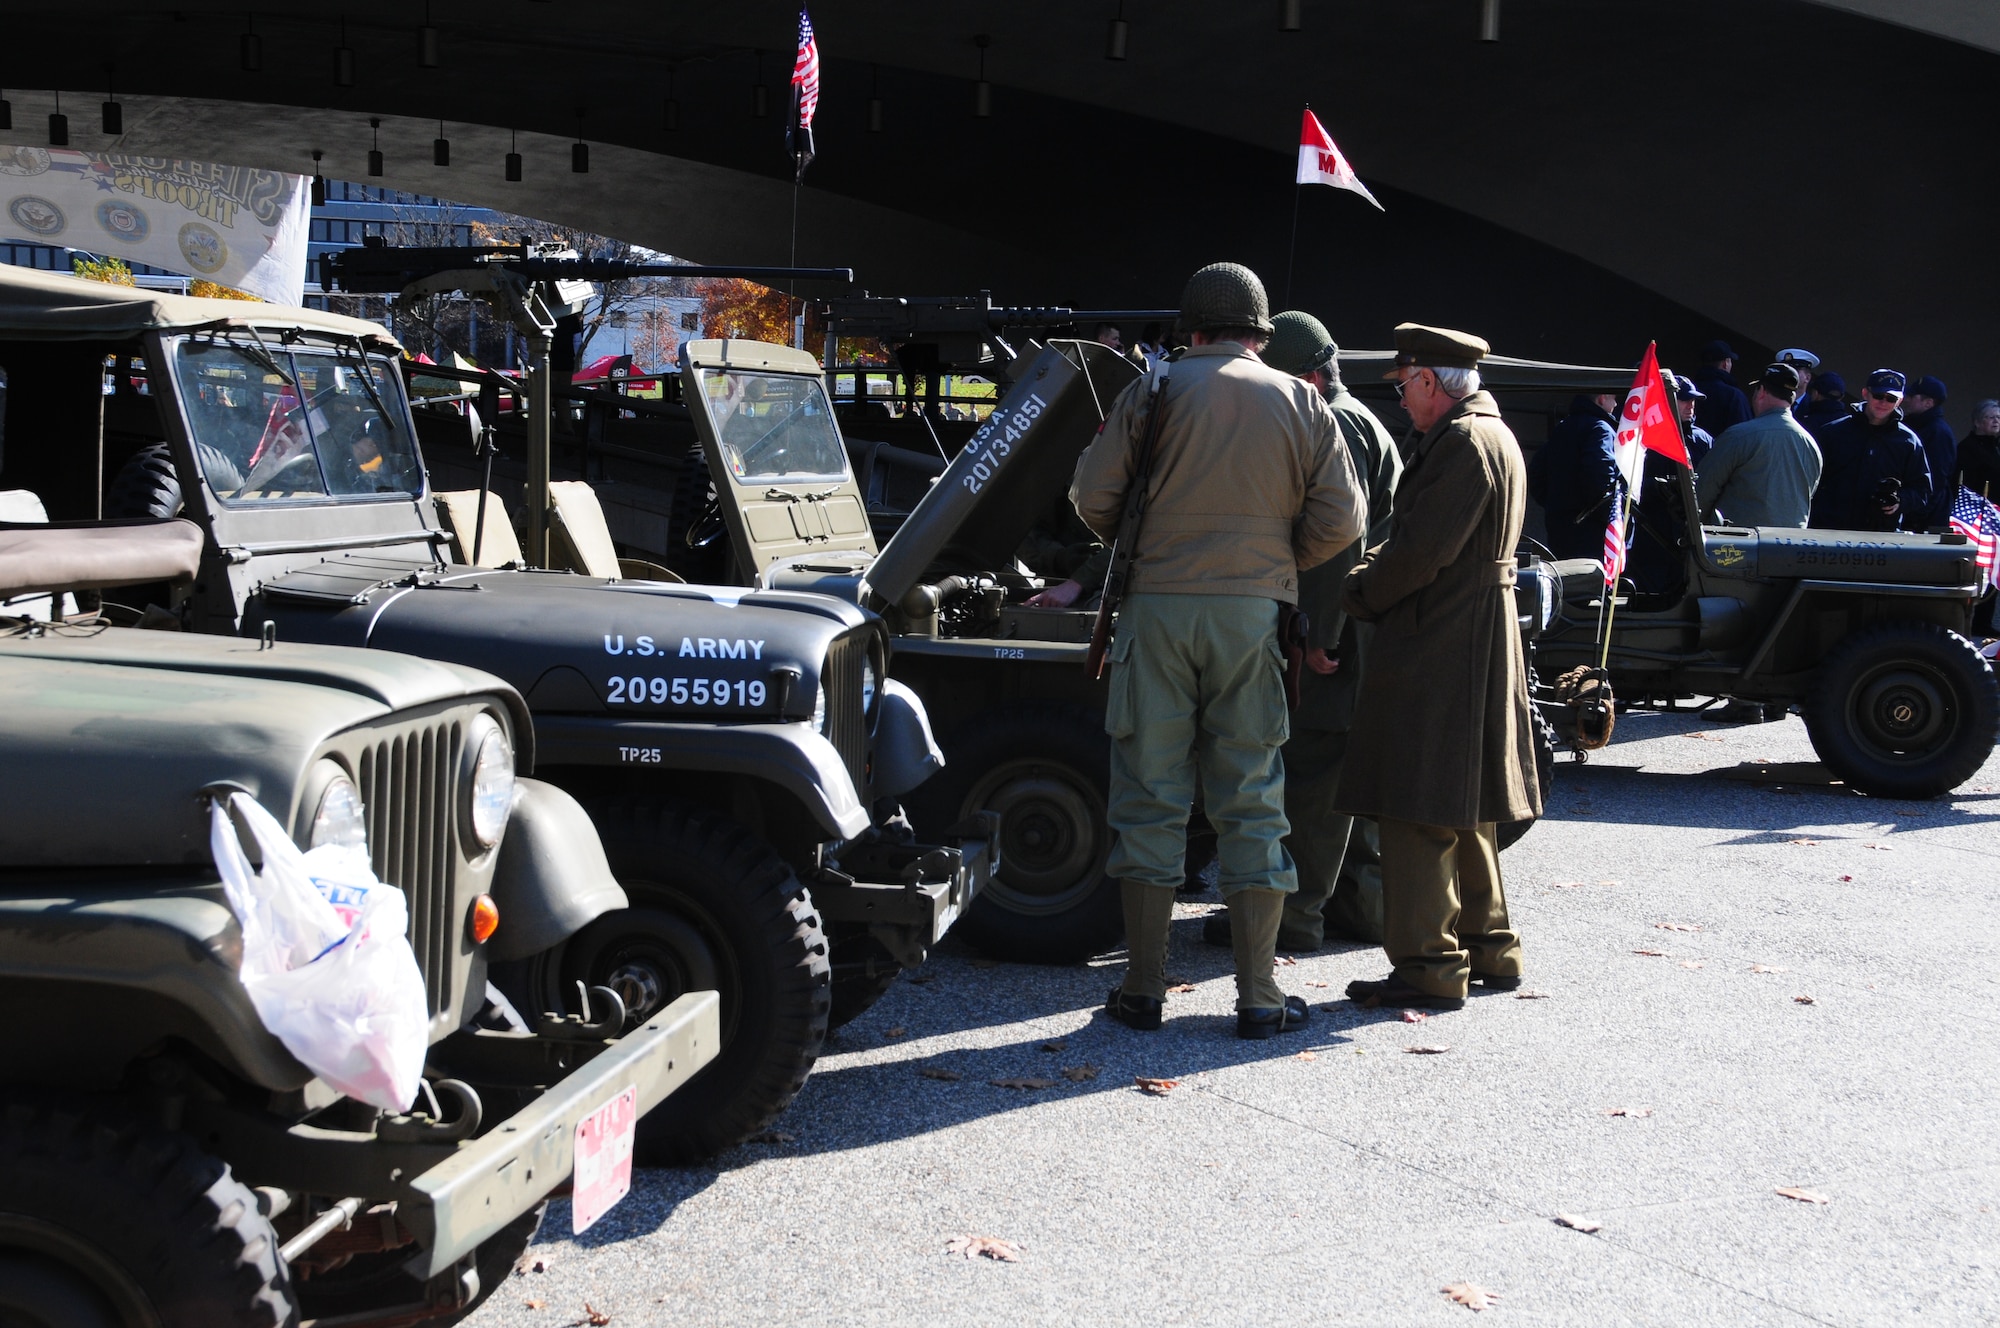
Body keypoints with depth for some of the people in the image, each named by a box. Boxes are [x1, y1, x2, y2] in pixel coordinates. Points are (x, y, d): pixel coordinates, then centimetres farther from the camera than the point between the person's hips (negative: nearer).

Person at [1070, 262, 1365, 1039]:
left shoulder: (1153, 394, 0)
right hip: (1252, 616, 1)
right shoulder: (1301, 405, 5)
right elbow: (1342, 520, 2)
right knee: (1250, 800, 7)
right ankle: (1258, 997, 8)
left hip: (1159, 606, -1)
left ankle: (1143, 988, 8)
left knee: (1150, 795, 5)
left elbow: (1092, 497, -2)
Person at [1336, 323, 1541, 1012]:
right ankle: (1487, 947, 27)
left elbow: (1424, 550, -21)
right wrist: (1374, 571, 2)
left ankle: (1428, 966, -4)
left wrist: (1358, 595, -7)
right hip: (1476, 642, 11)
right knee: (1458, 808, 18)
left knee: (1419, 808, -7)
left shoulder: (1462, 442, -16)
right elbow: (1408, 535, 18)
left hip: (1440, 648, -11)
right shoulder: (1494, 435, 18)